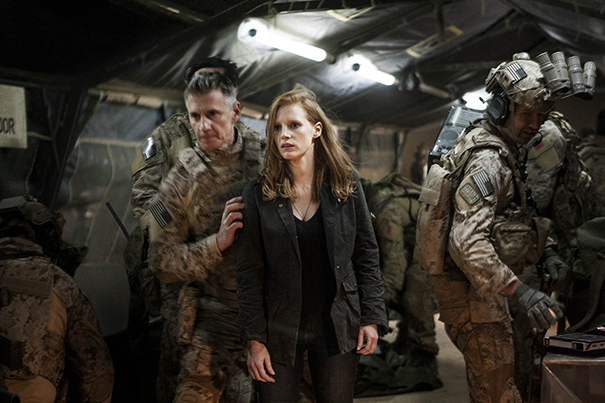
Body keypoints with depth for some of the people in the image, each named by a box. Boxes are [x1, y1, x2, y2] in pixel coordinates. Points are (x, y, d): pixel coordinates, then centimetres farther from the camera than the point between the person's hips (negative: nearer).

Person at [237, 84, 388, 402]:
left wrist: (372, 318, -2)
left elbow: (366, 255, 4)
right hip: (279, 332, -1)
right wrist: (254, 340, -7)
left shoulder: (346, 185, 1)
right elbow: (250, 272, -3)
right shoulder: (259, 194, -3)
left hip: (337, 329, 1)